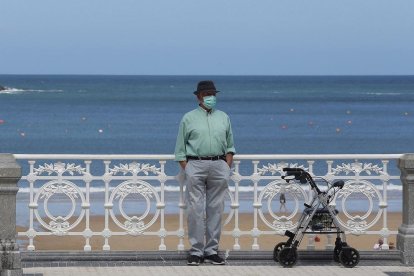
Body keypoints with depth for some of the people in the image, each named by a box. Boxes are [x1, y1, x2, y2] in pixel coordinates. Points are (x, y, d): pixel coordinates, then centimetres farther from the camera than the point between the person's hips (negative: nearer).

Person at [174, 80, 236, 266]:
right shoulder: (189, 118, 6)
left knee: (215, 210, 3)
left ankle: (212, 251, 8)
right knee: (195, 210, -5)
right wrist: (187, 171, -3)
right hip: (195, 165, -3)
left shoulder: (223, 118, 14)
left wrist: (227, 167, 5)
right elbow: (180, 149, 6)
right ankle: (196, 251, -1)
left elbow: (230, 146, 17)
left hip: (219, 165, 3)